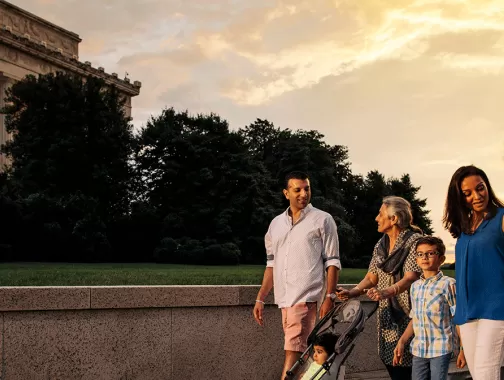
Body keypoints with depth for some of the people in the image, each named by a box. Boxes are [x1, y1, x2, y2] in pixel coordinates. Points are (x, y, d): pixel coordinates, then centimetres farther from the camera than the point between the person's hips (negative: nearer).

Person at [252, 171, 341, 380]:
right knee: (303, 352, 11)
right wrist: (260, 299, 14)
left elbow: (332, 262, -1)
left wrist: (329, 297, -10)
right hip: (284, 298, 5)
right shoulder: (276, 223, 15)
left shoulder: (322, 220, 2)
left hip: (305, 297, -5)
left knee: (293, 350, -13)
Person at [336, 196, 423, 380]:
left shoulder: (414, 241, -10)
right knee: (390, 362, 5)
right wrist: (353, 292, -5)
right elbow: (372, 276, 12)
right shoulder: (380, 245, 13)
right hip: (386, 315, 7)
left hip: (407, 314, -6)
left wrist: (386, 292, -35)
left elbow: (411, 277, -20)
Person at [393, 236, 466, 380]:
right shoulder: (415, 286, 12)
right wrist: (402, 342, 12)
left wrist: (463, 349, -9)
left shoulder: (448, 284, -7)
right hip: (418, 349, 6)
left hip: (441, 348, -6)